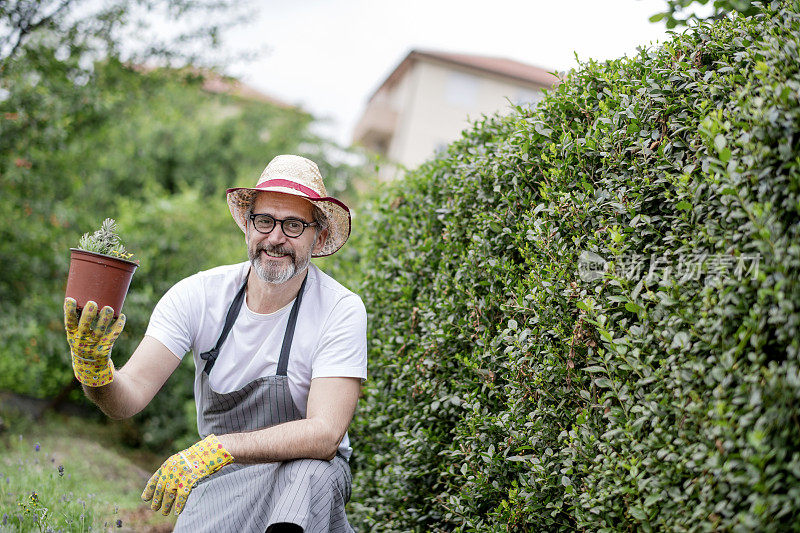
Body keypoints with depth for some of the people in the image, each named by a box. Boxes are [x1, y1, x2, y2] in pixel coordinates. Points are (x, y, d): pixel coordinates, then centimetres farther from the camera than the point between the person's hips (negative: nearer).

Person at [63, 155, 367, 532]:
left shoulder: (341, 311, -16)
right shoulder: (197, 295, -9)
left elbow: (325, 434, -25)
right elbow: (129, 397, -17)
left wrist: (215, 450, -37)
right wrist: (95, 370, -41)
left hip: (308, 470, -2)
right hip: (222, 480, 2)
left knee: (314, 472, -36)